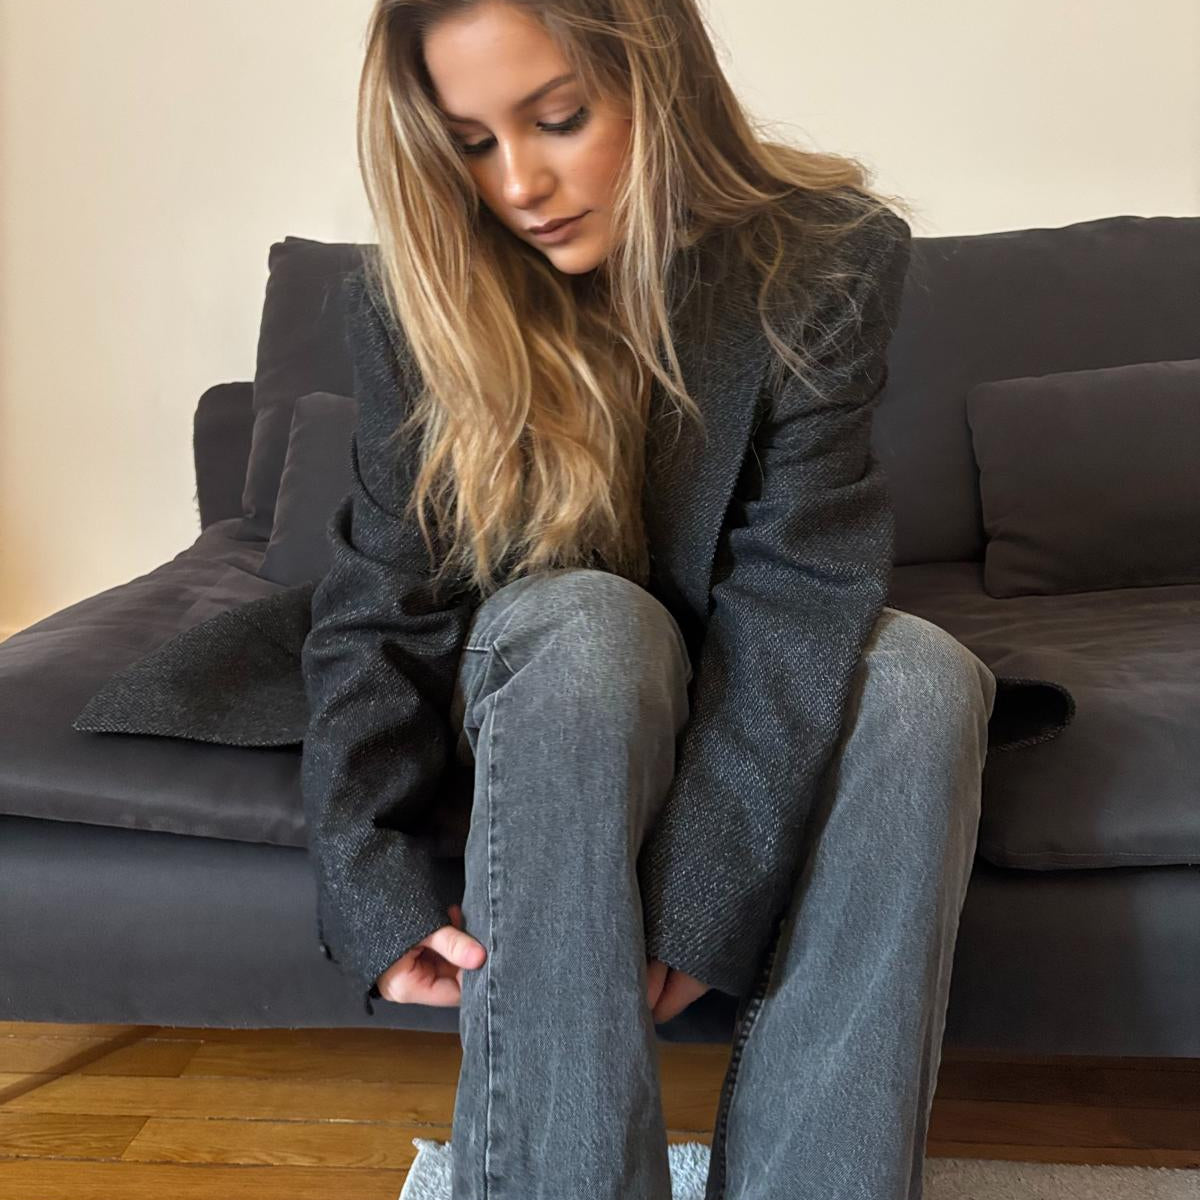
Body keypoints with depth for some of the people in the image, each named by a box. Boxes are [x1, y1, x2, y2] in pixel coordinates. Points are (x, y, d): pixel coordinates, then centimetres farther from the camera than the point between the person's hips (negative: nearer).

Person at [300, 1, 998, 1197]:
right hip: (527, 688, 0)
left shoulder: (822, 261, -17)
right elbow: (378, 610, -15)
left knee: (923, 678, -31)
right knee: (586, 622, -35)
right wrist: (379, 892, -27)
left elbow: (798, 582, -25)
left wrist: (701, 898, -32)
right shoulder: (419, 296, -14)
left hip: (745, 684, 1)